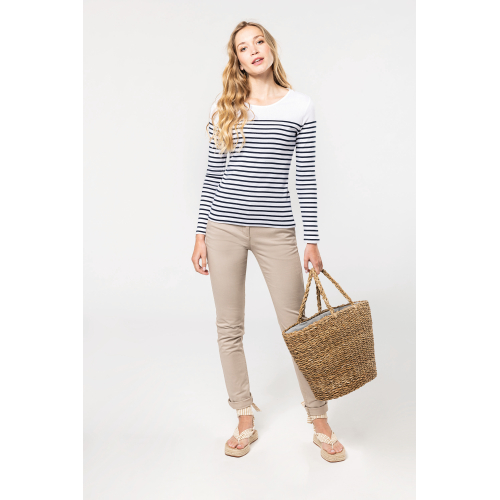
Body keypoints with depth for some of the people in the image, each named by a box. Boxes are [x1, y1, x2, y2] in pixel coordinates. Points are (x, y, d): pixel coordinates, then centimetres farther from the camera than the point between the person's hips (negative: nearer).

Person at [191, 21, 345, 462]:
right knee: (229, 328, 8)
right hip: (225, 227, 2)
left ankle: (320, 422, 23)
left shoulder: (300, 105, 3)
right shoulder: (224, 108, 7)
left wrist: (313, 240, -1)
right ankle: (245, 422, 25)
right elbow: (213, 174, 8)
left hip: (275, 230, -2)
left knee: (296, 326, 4)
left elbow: (306, 177, 2)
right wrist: (202, 233, 4)